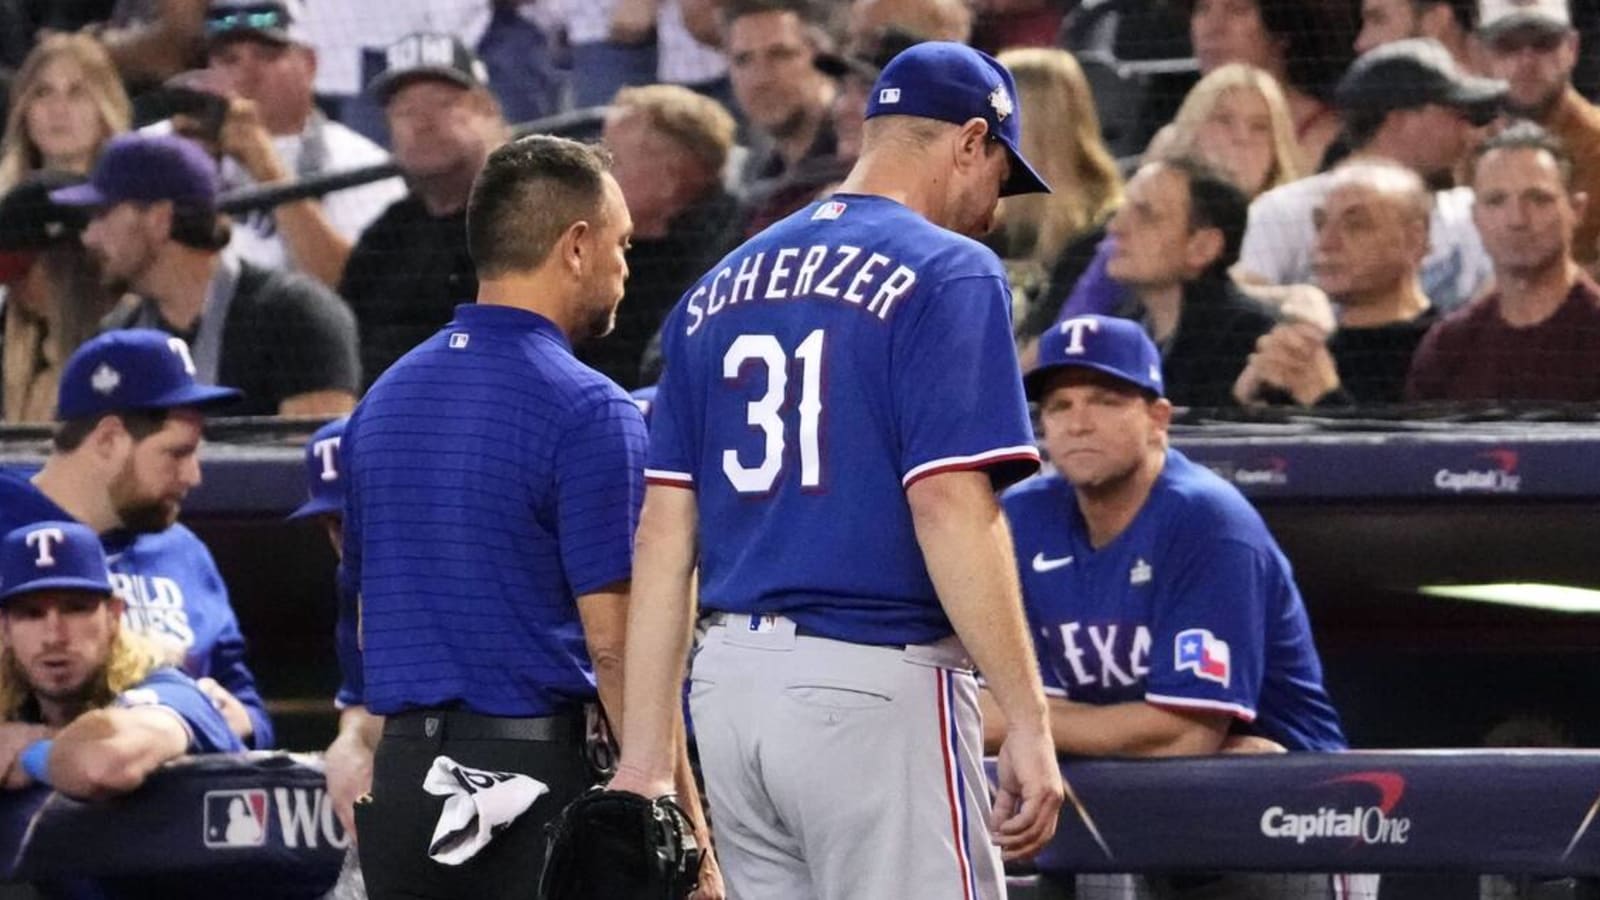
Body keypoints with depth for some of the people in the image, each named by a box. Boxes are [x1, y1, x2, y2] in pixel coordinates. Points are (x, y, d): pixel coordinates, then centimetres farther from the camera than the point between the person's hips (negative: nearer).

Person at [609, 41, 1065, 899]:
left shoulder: (719, 289, 16)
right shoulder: (945, 273, -6)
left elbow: (664, 531, 11)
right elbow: (950, 507, -16)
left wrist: (645, 758, 10)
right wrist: (1028, 721, -16)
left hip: (727, 684, 7)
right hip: (874, 684, -7)